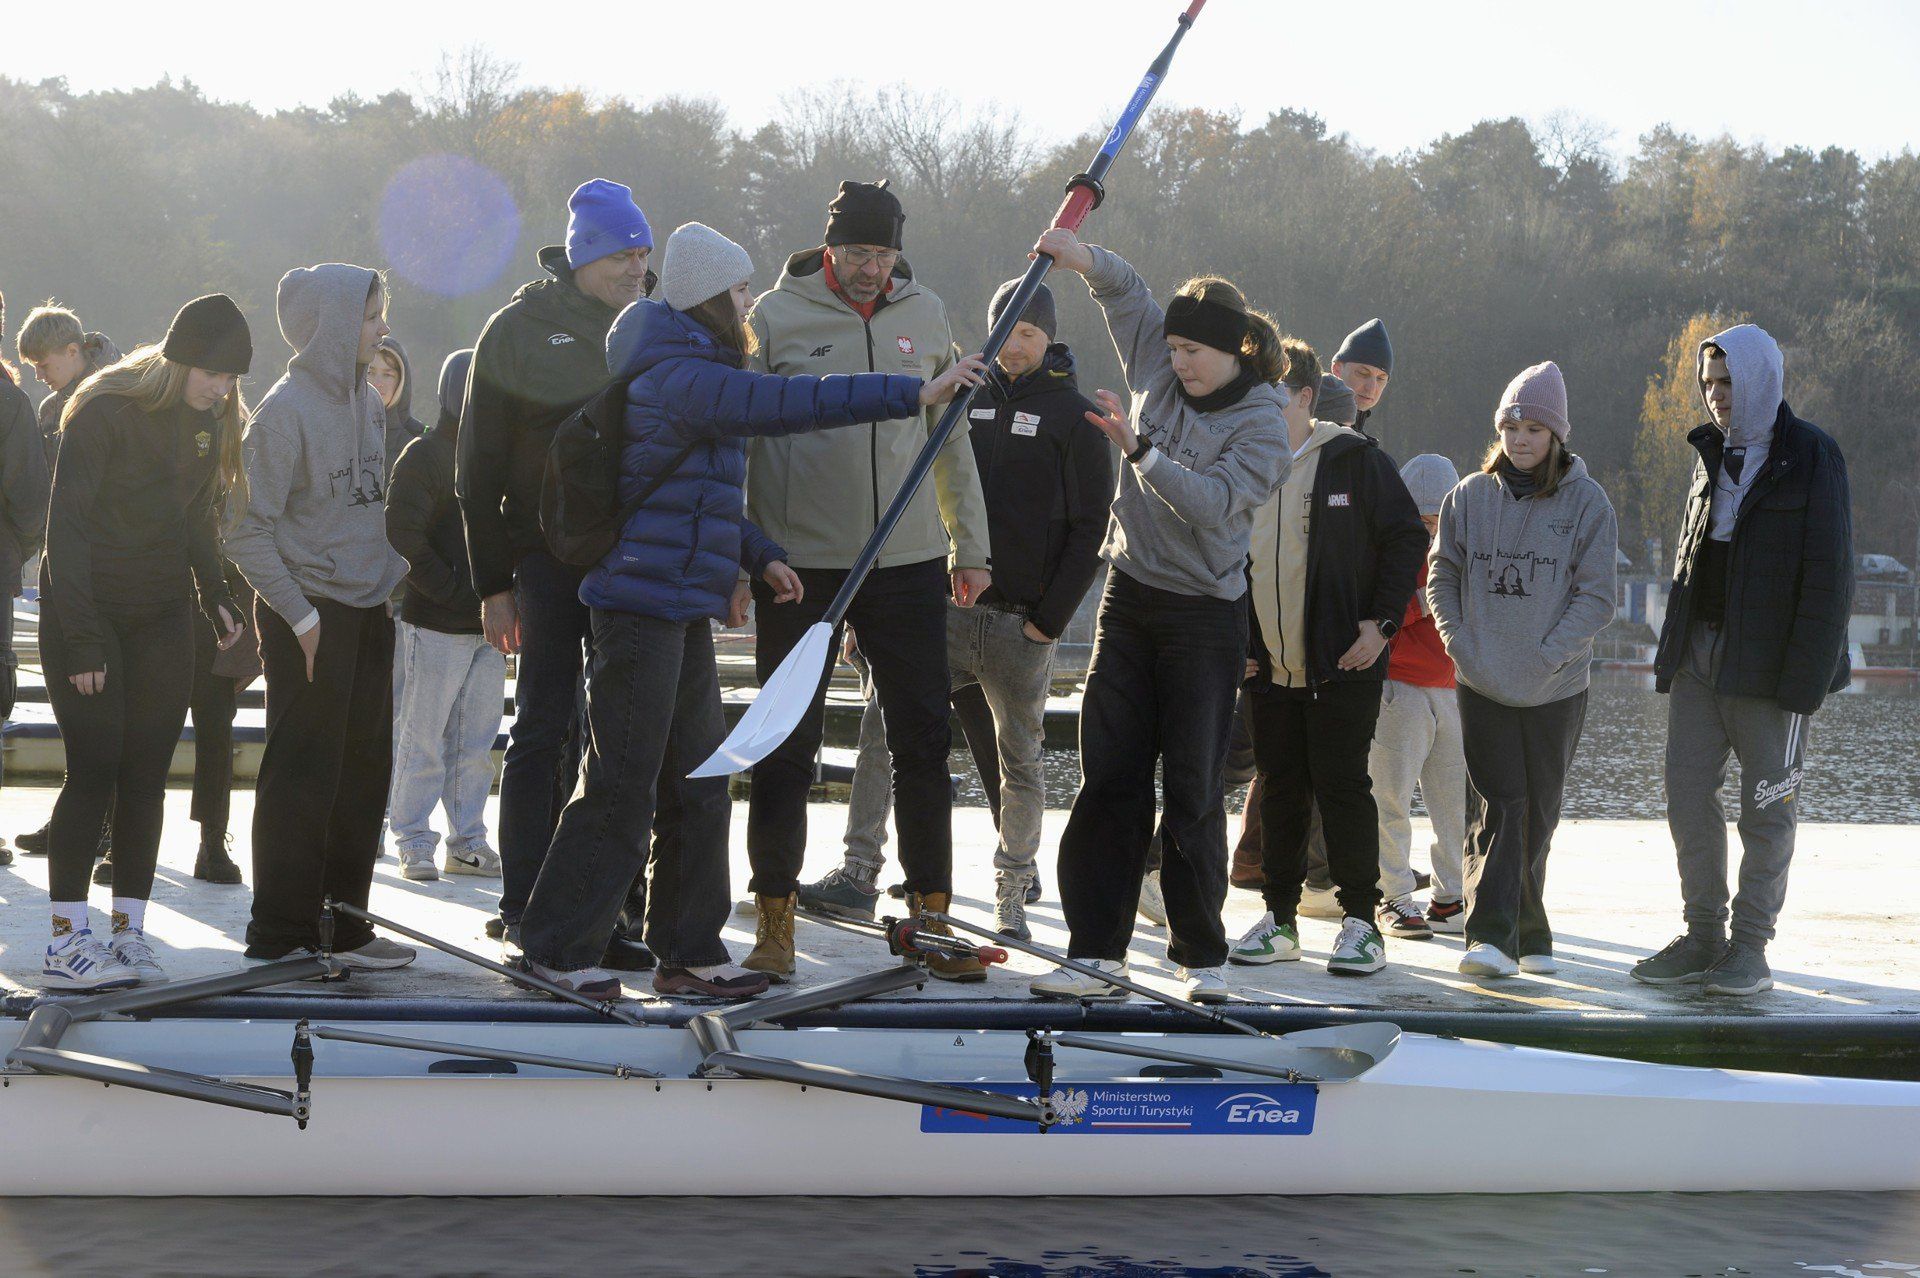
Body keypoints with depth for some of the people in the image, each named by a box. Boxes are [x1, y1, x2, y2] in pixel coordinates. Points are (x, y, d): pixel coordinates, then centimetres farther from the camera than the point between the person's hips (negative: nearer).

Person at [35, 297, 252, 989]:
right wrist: (80, 636, -20)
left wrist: (217, 595, 2)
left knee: (146, 774, 1)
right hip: (86, 613, -6)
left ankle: (129, 933, 5)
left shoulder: (206, 420, 6)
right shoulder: (105, 411, -15)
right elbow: (66, 525, -16)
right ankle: (66, 942, -8)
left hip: (160, 619, 6)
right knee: (94, 770, -11)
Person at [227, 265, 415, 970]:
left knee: (363, 773, 9)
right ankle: (281, 932, 6)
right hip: (311, 616, -7)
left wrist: (391, 576, 8)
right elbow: (248, 530, -14)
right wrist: (300, 617, -16)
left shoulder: (366, 401, 10)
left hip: (369, 614, 7)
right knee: (303, 778, -2)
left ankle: (342, 924, 17)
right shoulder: (287, 409, -13)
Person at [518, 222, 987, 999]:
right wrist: (915, 394, -28)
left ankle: (688, 951, 19)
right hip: (643, 606, -11)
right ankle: (558, 946, 4)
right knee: (622, 789, -5)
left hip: (683, 613, 11)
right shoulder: (677, 378, -16)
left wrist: (758, 557, 17)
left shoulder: (692, 374, 18)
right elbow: (787, 405, -27)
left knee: (698, 787, 12)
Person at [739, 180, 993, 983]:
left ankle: (931, 916, 15)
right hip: (800, 564, -3)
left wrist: (969, 547, 14)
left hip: (909, 563, 3)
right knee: (787, 748, 2)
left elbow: (951, 436, 15)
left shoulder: (923, 315, 8)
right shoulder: (776, 317, -3)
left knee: (924, 742, 5)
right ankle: (774, 922, 12)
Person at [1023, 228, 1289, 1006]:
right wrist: (1086, 258, -2)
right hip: (1130, 600, 5)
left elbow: (1215, 502, -24)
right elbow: (1126, 291, 18)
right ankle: (1097, 952, 3)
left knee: (1193, 790, -2)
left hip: (1204, 619, -5)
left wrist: (1138, 449, -27)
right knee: (1109, 780, 1)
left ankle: (1202, 956, 11)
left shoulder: (1262, 424, -10)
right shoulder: (1159, 371, 6)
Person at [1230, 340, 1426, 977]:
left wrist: (1381, 620, -10)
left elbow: (1407, 538, -3)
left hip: (1342, 662, -5)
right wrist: (1235, 639, 11)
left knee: (1341, 785, -6)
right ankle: (1279, 915, 17)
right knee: (1280, 788, 9)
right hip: (1269, 665, 5)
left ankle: (1361, 921, 2)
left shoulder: (1356, 460, -5)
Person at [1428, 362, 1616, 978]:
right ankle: (1492, 936, -14)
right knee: (1495, 807, -9)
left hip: (1556, 689, 0)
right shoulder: (1469, 496, 4)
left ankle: (1529, 933, 22)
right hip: (1482, 684, 0)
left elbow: (1597, 597, -5)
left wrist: (1546, 655, -14)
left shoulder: (1585, 501, -2)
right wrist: (1461, 644, -5)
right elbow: (1442, 576, 9)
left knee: (1538, 813, 9)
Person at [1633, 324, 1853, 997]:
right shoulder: (1713, 453, 14)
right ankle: (1703, 937, 14)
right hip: (1699, 654, 6)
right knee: (1688, 793, 5)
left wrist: (1806, 676, -17)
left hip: (1767, 661, -6)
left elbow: (1828, 575, -11)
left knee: (1766, 809, 1)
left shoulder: (1810, 455, -6)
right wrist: (1675, 647, 11)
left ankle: (1751, 948, 8)